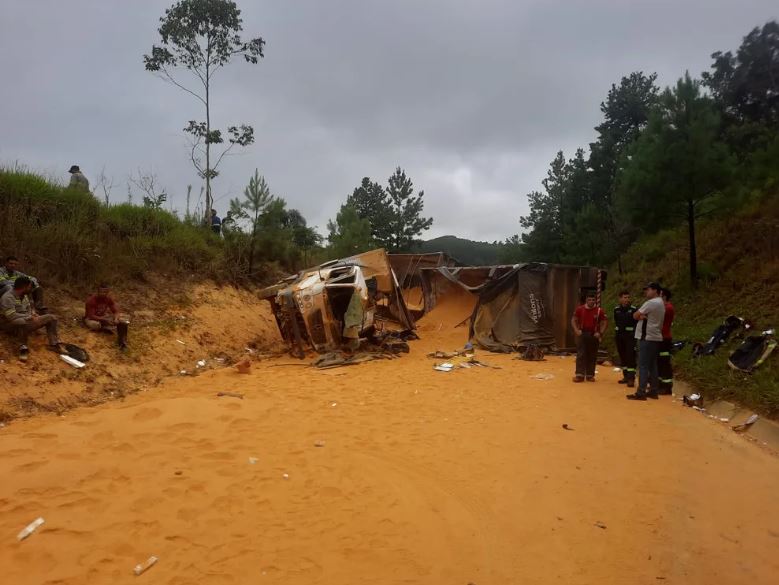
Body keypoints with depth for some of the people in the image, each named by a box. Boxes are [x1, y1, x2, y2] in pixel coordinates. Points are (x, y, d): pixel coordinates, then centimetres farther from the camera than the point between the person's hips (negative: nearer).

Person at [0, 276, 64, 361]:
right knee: (22, 322, -43)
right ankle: (23, 348, -31)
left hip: (27, 321, 9)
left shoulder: (24, 295, 8)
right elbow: (11, 316, -28)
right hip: (13, 325, -8)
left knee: (51, 318, -2)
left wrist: (34, 314, -1)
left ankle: (54, 344, -8)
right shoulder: (7, 297, -19)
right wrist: (30, 317, -25)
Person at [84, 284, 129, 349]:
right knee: (95, 325, -41)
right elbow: (91, 316, -27)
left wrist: (116, 319, -30)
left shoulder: (109, 298, -10)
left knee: (122, 321, -17)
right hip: (91, 318, -5)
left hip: (104, 316, 5)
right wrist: (105, 320, -36)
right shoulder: (91, 300, -25)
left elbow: (116, 311, -8)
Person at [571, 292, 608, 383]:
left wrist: (600, 333, -7)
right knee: (580, 355, -5)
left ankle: (590, 375, 14)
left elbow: (605, 322, 4)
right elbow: (573, 320, 6)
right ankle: (580, 375, -4)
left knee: (592, 356, 5)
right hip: (582, 334, 0)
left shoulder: (599, 311, -1)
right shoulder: (580, 309, 0)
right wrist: (576, 330, -7)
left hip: (594, 335, 1)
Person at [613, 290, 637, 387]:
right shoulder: (616, 309, 7)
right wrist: (616, 333, 14)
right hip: (619, 335, 5)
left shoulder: (633, 309, -6)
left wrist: (635, 334, -9)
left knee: (630, 357, -9)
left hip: (630, 336, -5)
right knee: (622, 356, 11)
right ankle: (626, 376, 21)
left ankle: (631, 378, -10)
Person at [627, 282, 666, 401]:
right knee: (652, 366, 11)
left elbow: (635, 316, -11)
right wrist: (643, 315, -4)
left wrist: (640, 315, 8)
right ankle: (653, 391, 14)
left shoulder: (651, 303, -14)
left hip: (647, 338, -10)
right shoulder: (660, 303, 18)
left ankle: (641, 393, -8)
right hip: (655, 337, 10)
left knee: (643, 366, -8)